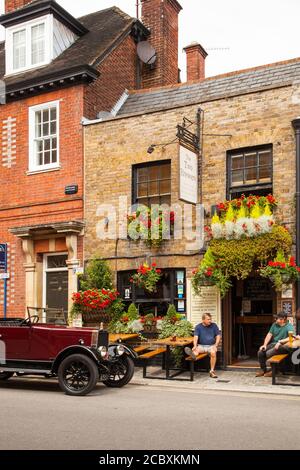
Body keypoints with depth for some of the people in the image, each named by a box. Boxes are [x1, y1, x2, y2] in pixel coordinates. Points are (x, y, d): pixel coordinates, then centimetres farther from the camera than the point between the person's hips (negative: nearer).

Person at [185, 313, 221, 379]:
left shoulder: (214, 326, 8)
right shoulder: (198, 327, 5)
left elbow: (218, 336, 5)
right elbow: (196, 337, -6)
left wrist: (215, 345, -11)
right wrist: (195, 346, -25)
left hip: (211, 346, 0)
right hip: (201, 345, 0)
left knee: (213, 352, -32)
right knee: (196, 350, -32)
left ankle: (212, 371, -25)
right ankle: (193, 355, -69)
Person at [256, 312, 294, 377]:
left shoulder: (289, 326, -13)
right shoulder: (275, 324, 9)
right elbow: (269, 335, 10)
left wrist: (280, 342, -34)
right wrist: (265, 344, -2)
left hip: (283, 346, -7)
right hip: (273, 344, 7)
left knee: (268, 353, -29)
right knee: (260, 352, -14)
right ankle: (263, 370, 5)